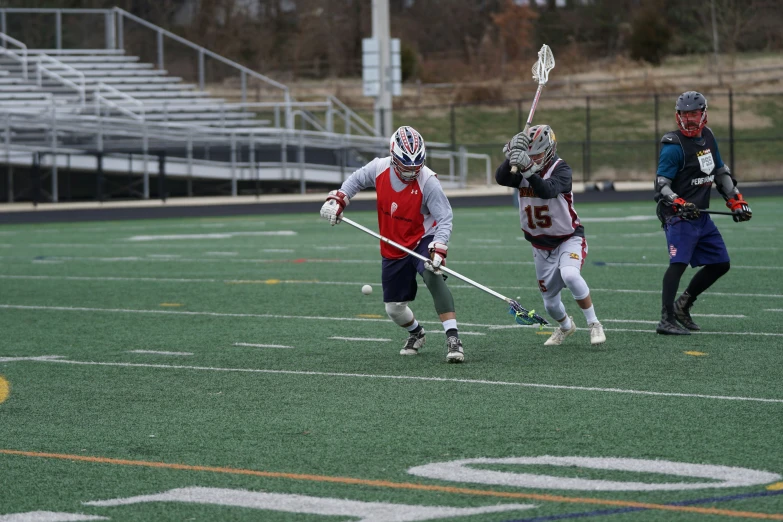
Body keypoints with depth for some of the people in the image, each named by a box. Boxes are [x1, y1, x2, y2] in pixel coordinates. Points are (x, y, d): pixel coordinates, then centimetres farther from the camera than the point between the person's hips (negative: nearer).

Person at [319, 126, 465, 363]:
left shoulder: (428, 181, -23)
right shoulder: (379, 168, -12)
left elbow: (445, 218, -23)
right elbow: (357, 179, 11)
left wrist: (438, 249, -37)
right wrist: (337, 199, -1)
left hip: (422, 240, -4)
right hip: (393, 249, 4)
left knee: (433, 277, -35)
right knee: (394, 308, 9)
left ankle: (452, 338, -34)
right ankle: (416, 333, 44)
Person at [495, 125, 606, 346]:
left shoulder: (560, 169, -20)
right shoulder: (521, 170, -7)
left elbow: (547, 191, -40)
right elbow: (501, 179, -27)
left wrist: (529, 170, -55)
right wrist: (511, 156, -43)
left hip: (569, 238, -5)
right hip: (541, 245, 5)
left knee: (570, 275, -35)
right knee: (550, 303, 13)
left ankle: (594, 324, -17)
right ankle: (565, 326, 47)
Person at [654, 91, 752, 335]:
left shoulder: (708, 137, 10)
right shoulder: (674, 147, -13)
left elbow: (720, 173, 22)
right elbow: (661, 185, -17)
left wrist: (735, 200, 16)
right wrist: (678, 204, -34)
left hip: (701, 216, 8)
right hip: (678, 216, -8)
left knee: (720, 264, 10)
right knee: (678, 263, -22)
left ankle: (683, 305, 21)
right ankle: (667, 320, -26)